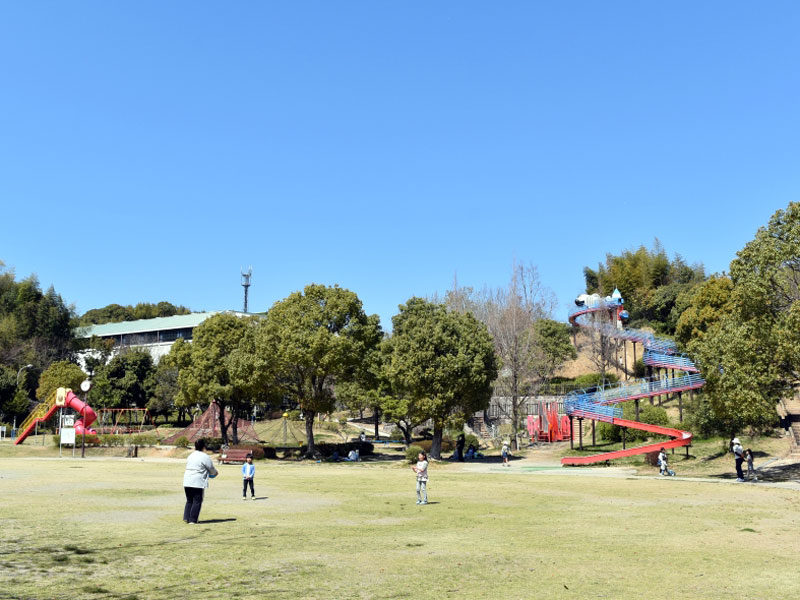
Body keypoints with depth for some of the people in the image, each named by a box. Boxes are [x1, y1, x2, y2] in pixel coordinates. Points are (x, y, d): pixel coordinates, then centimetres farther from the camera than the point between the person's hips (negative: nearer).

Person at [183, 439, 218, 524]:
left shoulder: (191, 456, 15)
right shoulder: (205, 457, -6)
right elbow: (212, 470, 0)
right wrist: (215, 473, 24)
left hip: (187, 482, 6)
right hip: (198, 483, -6)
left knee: (189, 501, 16)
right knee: (197, 501, 0)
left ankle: (186, 517, 9)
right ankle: (192, 520, -1)